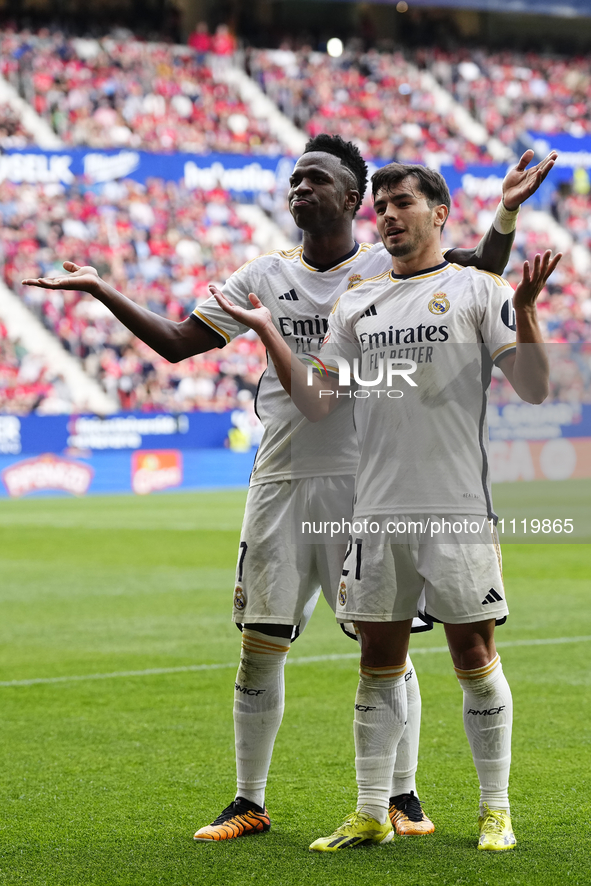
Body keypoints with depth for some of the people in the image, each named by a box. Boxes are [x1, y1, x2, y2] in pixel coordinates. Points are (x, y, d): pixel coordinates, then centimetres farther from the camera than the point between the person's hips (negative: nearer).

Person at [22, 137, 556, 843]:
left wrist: (507, 211, -20)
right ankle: (248, 803, 14)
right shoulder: (266, 276, 9)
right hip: (282, 480, 2)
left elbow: (483, 281, -5)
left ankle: (402, 796, 13)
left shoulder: (395, 269, 2)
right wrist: (100, 290, 5)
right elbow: (175, 343, 12)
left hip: (367, 481, -2)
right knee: (259, 642, 2)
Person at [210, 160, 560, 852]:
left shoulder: (478, 289, 2)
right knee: (379, 662, 7)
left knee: (474, 654, 0)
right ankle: (372, 812, 14)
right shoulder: (357, 304, 15)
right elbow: (317, 404, 12)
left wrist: (525, 308, -18)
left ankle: (495, 809, 10)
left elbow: (534, 388, -5)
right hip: (378, 509, 4)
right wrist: (268, 334, 4)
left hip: (458, 508, -4)